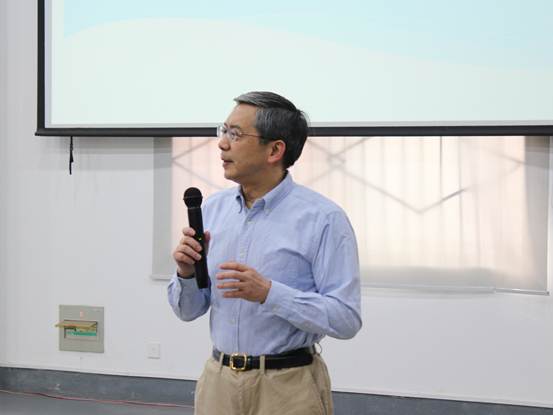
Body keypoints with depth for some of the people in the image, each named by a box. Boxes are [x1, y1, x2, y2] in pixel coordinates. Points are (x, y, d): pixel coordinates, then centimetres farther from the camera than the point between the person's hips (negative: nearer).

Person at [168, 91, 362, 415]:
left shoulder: (323, 218, -13)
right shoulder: (212, 209, 4)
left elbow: (346, 318, -17)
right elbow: (189, 310, 8)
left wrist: (268, 293, -26)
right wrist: (187, 274, -12)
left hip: (288, 387, -5)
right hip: (217, 380, 5)